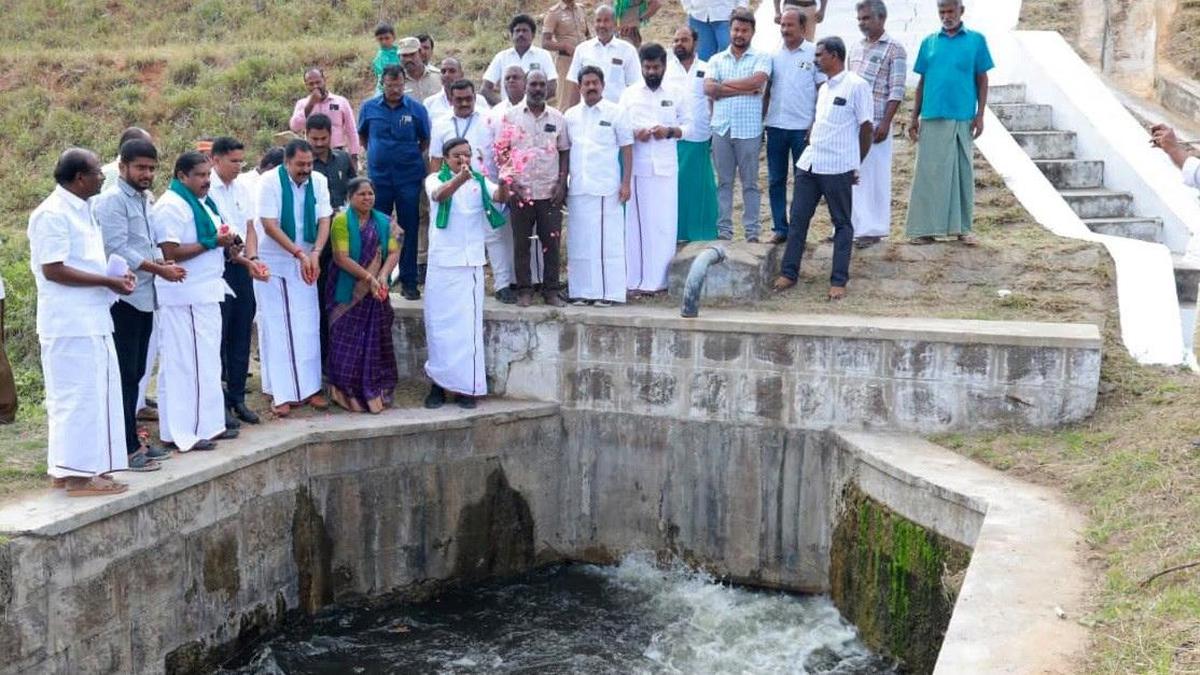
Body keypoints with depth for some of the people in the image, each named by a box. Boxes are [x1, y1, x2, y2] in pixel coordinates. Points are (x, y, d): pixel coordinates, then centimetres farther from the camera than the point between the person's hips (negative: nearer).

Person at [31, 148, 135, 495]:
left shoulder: (82, 210, 15)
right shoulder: (52, 214, -15)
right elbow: (53, 270, -20)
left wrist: (115, 276, 8)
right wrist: (107, 281, -18)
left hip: (92, 320, 10)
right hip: (70, 323, -10)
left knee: (95, 393, 13)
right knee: (78, 395, -4)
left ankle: (68, 466, 22)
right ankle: (77, 473, 3)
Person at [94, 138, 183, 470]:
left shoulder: (144, 200, 16)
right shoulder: (111, 201, -10)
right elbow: (118, 249, -17)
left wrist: (161, 262, 0)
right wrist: (158, 269, -15)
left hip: (144, 296, 9)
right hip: (122, 298, -9)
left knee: (136, 373, 13)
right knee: (124, 374, -5)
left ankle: (132, 440, 21)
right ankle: (126, 448, 0)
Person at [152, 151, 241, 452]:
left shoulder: (201, 202, 16)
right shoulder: (170, 206, -14)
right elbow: (171, 252, -23)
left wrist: (226, 241, 7)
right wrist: (212, 242, -19)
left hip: (207, 293, 10)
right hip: (184, 299, -10)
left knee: (208, 361, 15)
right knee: (184, 363, -4)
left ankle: (208, 424, 25)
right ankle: (183, 433, 2)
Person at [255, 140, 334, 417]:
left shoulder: (319, 181, -2)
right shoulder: (270, 182, -13)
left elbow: (324, 220, -4)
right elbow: (269, 225, -18)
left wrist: (315, 253, -20)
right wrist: (299, 253, -26)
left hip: (306, 262, 4)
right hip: (274, 263, -4)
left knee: (308, 326, 5)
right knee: (278, 326, -1)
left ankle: (310, 388, 13)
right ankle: (283, 394, 2)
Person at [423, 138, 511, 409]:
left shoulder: (479, 181, 8)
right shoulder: (435, 179, 2)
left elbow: (500, 197, -10)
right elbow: (439, 195, -21)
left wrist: (503, 183, -34)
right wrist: (460, 178, -41)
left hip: (471, 264, 1)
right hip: (442, 262, -1)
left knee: (468, 324, -2)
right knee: (439, 324, 4)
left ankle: (466, 386, 4)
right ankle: (438, 384, 13)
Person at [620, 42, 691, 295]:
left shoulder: (675, 95, 10)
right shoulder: (629, 94, 9)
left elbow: (687, 124, 11)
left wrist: (670, 131, -8)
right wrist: (633, 133, -12)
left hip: (666, 167, 1)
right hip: (638, 167, 0)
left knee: (665, 223, -1)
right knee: (637, 221, -1)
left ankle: (661, 279, 6)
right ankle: (636, 280, 2)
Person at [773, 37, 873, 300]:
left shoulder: (856, 86, -7)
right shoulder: (824, 88, 16)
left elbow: (867, 128, -5)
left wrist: (854, 163, 1)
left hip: (838, 168, -7)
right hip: (809, 163, 7)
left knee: (842, 224, 3)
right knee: (798, 218, 7)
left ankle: (838, 281, 6)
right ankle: (788, 273, 14)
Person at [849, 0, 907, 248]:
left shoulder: (894, 49, -4)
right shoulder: (856, 48, 16)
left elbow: (897, 92, -9)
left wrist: (885, 123, -16)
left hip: (875, 123, -6)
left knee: (874, 176, -1)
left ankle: (873, 229, 5)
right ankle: (853, 225, 15)